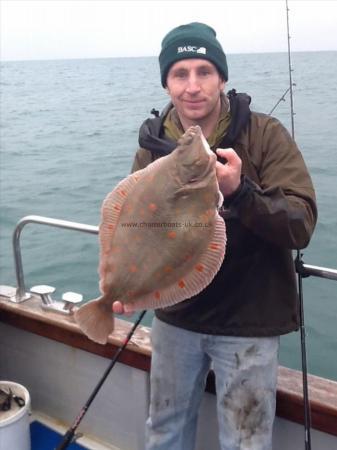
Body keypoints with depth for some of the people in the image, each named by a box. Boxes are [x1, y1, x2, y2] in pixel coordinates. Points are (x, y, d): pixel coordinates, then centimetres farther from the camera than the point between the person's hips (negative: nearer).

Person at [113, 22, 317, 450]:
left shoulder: (265, 135, -14)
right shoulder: (153, 143, -3)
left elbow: (301, 226, -19)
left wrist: (239, 191, -35)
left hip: (247, 323, -3)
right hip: (175, 316, 4)